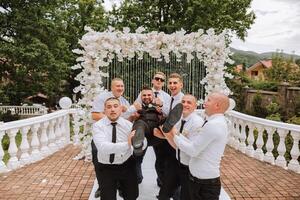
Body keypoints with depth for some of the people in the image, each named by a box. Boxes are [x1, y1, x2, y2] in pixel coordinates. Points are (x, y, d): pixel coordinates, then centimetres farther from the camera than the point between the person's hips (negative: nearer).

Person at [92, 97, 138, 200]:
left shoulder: (128, 125, -7)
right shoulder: (98, 126, -13)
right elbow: (102, 146, -31)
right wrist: (127, 144, -43)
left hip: (127, 166, 2)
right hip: (106, 168, -2)